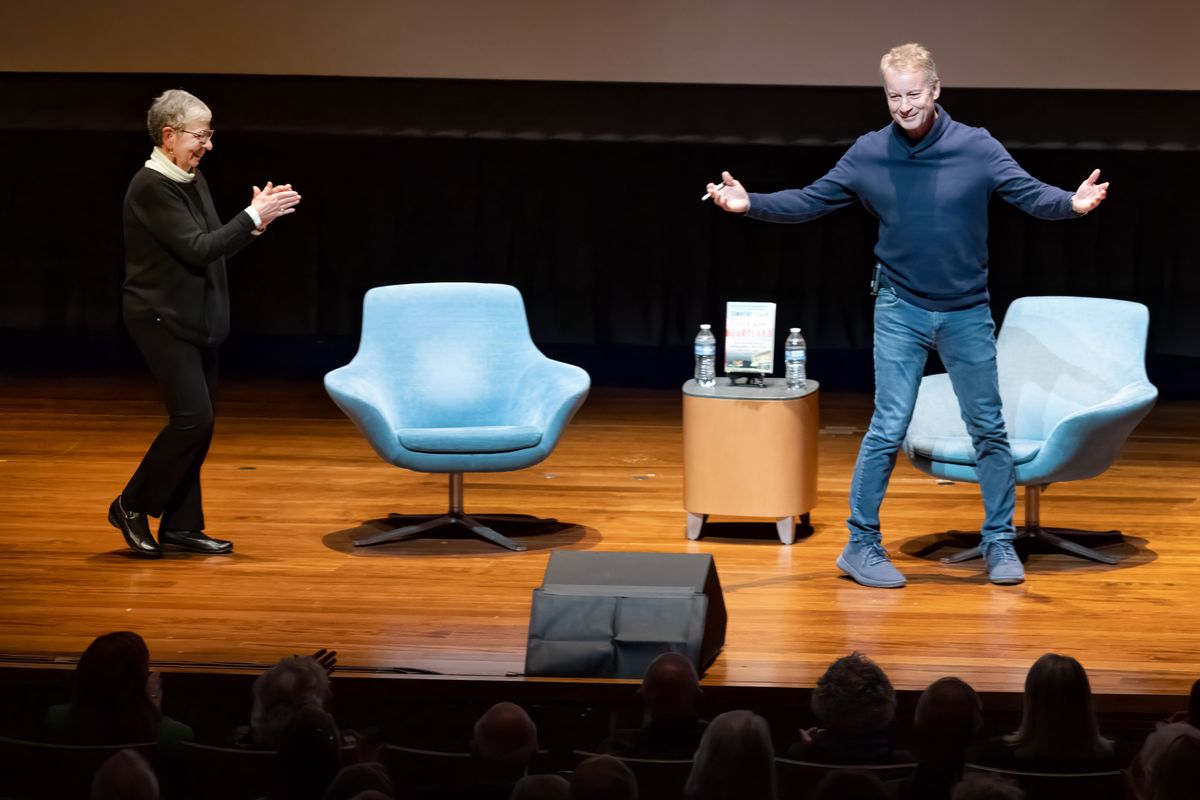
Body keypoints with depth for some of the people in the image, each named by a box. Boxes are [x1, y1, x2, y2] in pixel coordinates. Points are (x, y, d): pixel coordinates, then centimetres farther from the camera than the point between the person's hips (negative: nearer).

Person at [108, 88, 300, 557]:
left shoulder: (193, 180, 10)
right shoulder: (150, 188, -17)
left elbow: (214, 247, 15)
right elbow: (197, 249, -21)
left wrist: (256, 217, 1)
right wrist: (253, 217, -19)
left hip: (196, 320, 9)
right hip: (163, 321, -9)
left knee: (198, 422, 8)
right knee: (193, 418, -14)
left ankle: (181, 526, 14)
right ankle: (132, 506, 1)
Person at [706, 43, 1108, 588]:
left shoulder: (977, 148, -9)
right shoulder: (868, 154, -5)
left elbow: (1031, 195, -15)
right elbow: (811, 201, 1)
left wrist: (1073, 203, -35)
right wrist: (750, 204, -11)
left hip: (967, 313, 1)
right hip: (902, 312, -1)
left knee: (989, 430, 8)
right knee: (887, 430, -4)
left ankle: (1000, 543, 20)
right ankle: (862, 546, 5)